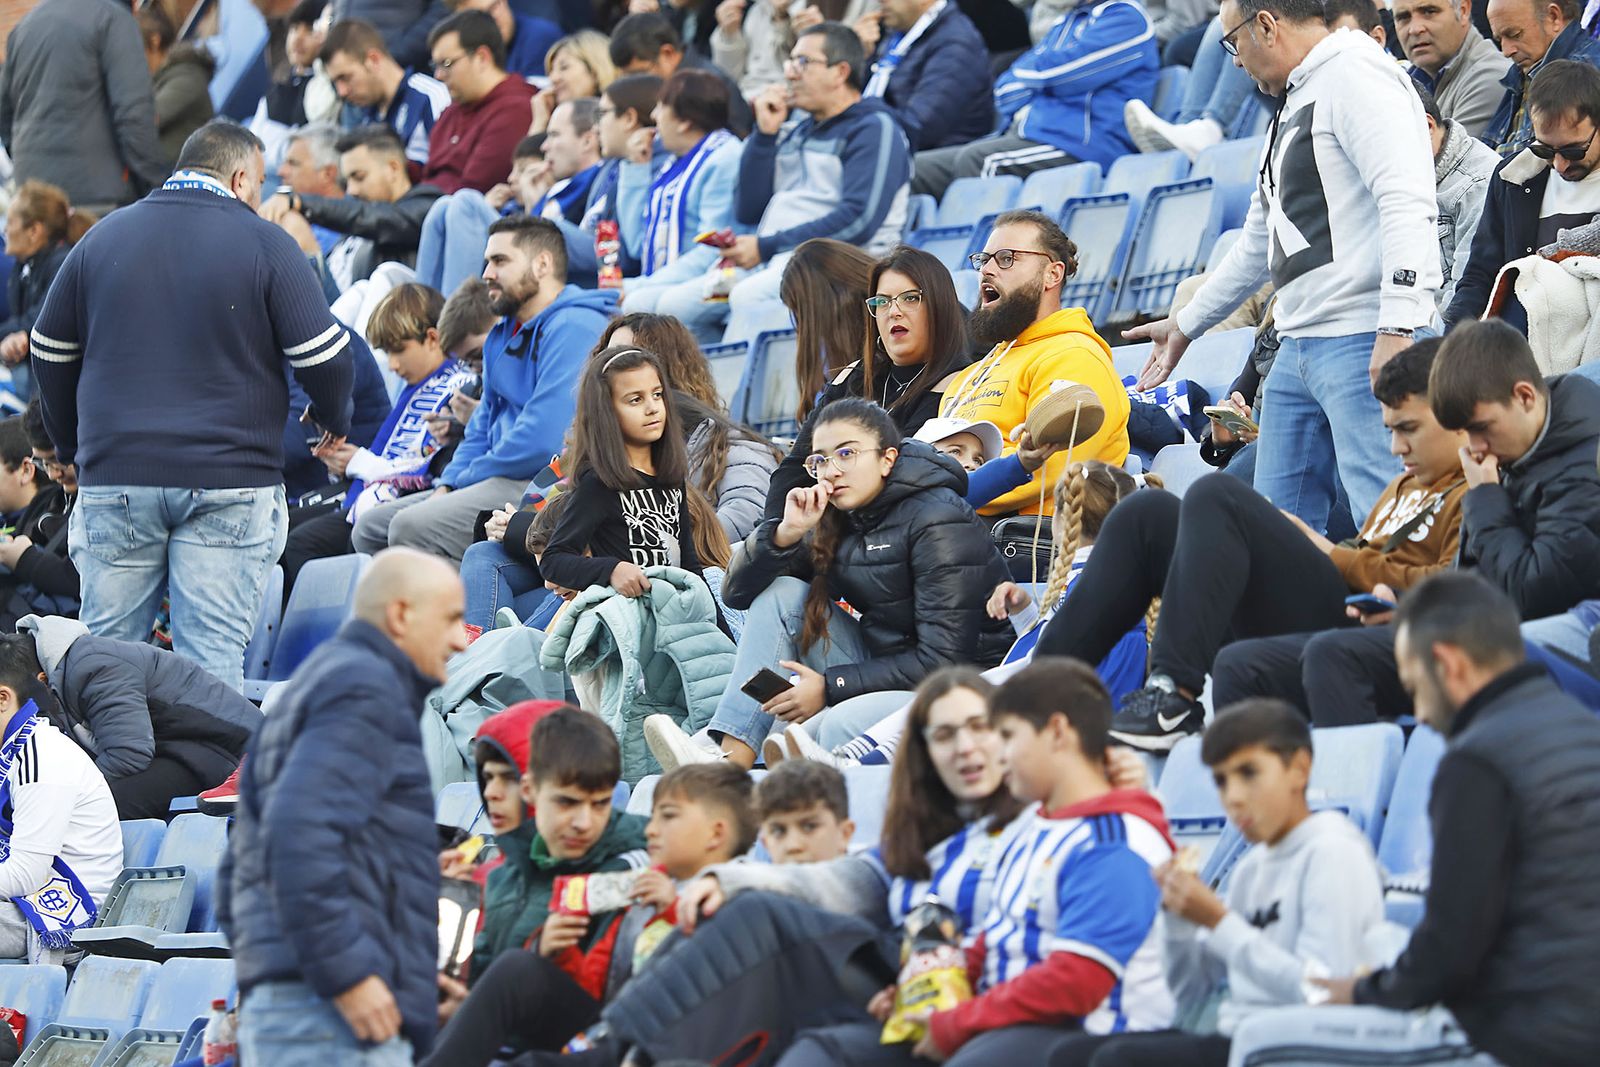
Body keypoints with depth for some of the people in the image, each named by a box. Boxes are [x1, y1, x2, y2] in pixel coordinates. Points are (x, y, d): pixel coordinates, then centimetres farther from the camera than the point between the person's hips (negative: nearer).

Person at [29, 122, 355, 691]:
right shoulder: (264, 243, -2)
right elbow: (323, 354, -6)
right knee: (211, 656, -3)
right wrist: (334, 420, 15)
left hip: (115, 476, 3)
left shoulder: (104, 238, 10)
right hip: (227, 482, -3)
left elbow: (50, 352, 17)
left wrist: (71, 445, 30)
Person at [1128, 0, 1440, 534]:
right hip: (1297, 348, 10)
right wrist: (1186, 324, 42)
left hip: (1364, 345, -10)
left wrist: (1397, 329, -29)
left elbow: (1408, 204, -22)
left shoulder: (1357, 77, -9)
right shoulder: (1296, 102, 24)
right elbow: (1260, 243, 35)